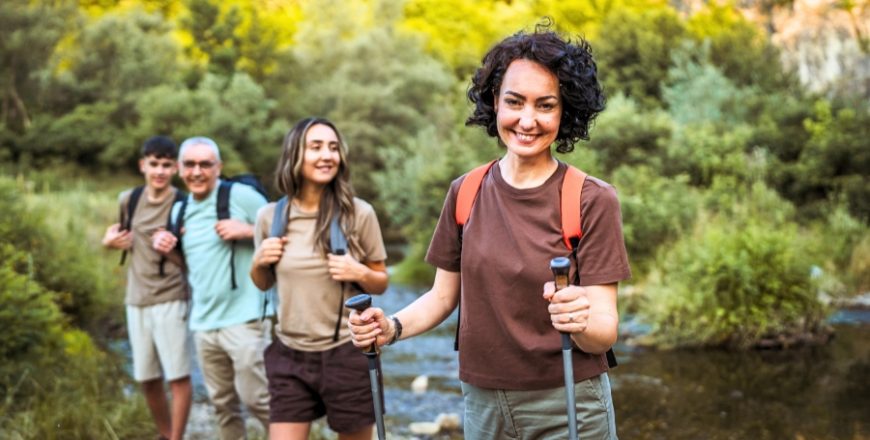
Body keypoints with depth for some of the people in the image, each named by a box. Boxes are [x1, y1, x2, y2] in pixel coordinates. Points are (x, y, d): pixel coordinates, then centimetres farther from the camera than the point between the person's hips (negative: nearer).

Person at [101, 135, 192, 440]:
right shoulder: (129, 200, 4)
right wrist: (110, 240, 3)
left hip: (170, 299, -5)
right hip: (136, 300, 5)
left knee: (178, 377, -5)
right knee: (147, 378, 14)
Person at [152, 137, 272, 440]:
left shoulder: (241, 195, -8)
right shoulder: (179, 210, 12)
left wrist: (247, 230, -19)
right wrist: (166, 247, 5)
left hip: (243, 319, -6)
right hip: (202, 323, 6)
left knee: (255, 398, -3)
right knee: (222, 404, 14)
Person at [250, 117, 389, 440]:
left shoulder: (359, 214, -7)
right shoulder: (270, 216, 0)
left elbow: (381, 283, 4)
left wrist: (360, 274, -16)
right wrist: (260, 262, -6)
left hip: (346, 354, -2)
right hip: (289, 355, 2)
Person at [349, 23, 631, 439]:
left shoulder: (594, 201, -12)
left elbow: (605, 333, -14)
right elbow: (444, 295, 8)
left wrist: (582, 322, -35)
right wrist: (392, 327, -10)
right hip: (482, 404, 3)